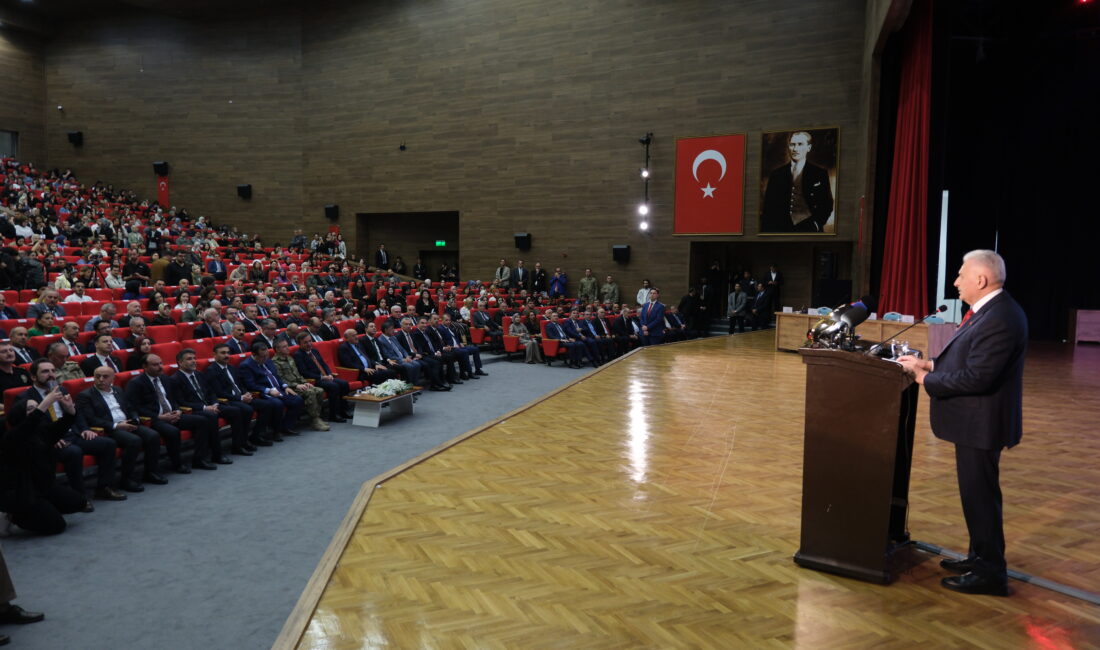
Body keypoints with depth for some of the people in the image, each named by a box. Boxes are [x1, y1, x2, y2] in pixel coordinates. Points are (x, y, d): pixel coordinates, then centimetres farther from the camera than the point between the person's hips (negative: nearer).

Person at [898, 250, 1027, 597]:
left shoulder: (1000, 319, -24)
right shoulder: (988, 310, 9)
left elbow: (975, 377, -27)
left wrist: (926, 380, -16)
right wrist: (929, 363, 6)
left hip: (981, 423, -10)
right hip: (974, 421, 10)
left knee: (979, 494, 0)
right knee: (976, 493, 20)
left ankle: (990, 573, 13)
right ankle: (981, 556, 34)